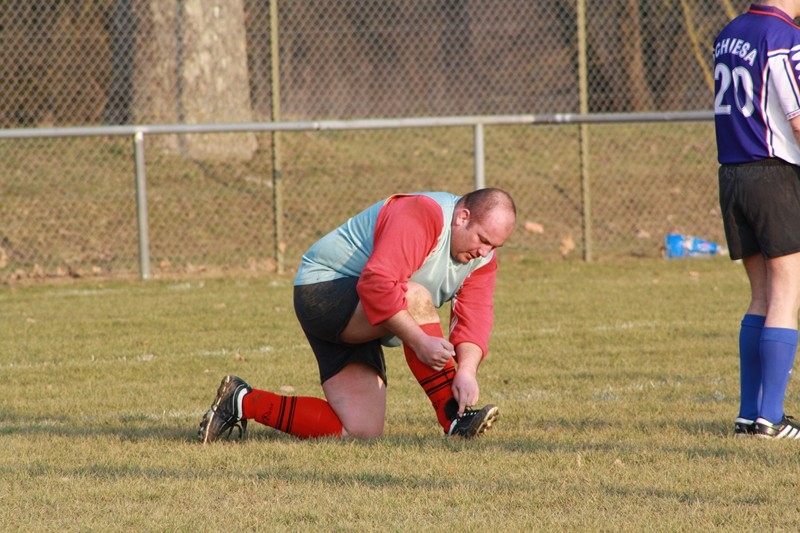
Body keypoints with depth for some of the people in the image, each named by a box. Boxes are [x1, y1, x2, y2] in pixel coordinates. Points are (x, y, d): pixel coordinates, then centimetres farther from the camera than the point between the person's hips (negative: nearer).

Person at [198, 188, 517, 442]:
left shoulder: (482, 256, 2)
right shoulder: (422, 215, -24)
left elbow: (475, 317, -8)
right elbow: (377, 283, -35)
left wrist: (467, 370, -26)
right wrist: (419, 340, -39)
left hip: (360, 325, 9)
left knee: (361, 432, -5)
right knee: (416, 297, -35)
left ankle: (243, 404, 7)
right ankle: (453, 419, -29)